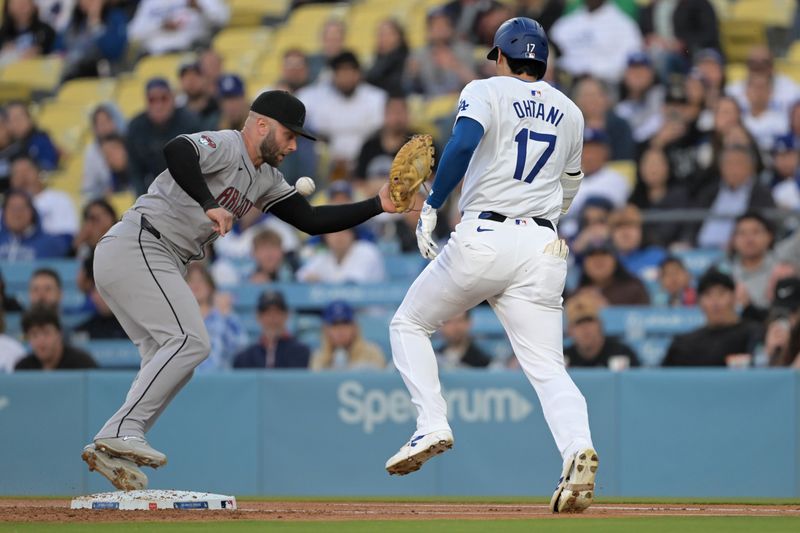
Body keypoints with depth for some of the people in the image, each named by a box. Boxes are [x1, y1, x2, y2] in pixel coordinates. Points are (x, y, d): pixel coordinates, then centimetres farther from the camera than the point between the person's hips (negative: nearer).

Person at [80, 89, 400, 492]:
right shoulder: (224, 146, -11)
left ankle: (111, 449, 0)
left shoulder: (265, 180, 18)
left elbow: (311, 220, 15)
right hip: (136, 247, -10)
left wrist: (377, 206, 8)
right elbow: (176, 151, -32)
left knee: (168, 360, 6)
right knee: (190, 341, -18)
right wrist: (210, 206, -40)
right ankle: (122, 432, -23)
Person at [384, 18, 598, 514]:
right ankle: (578, 448, -28)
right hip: (544, 247, 4)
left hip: (484, 238, -4)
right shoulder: (570, 112, 18)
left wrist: (432, 207, -15)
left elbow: (464, 143, -18)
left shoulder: (487, 91, 2)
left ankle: (433, 426, 1)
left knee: (409, 324, 16)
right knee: (548, 367, 0)